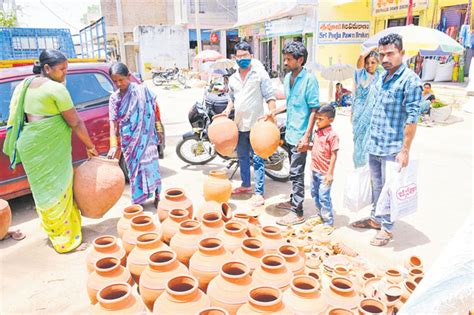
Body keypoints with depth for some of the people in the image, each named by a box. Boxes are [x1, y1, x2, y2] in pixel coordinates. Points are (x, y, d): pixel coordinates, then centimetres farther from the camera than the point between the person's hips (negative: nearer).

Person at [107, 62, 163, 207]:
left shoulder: (141, 90, -7)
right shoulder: (114, 98, 1)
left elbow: (154, 109, -1)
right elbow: (113, 123, -2)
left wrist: (158, 130, -3)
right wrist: (113, 145, -10)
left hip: (145, 138, -3)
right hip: (128, 141, 3)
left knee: (150, 165, 4)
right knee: (134, 169, 12)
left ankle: (157, 196, 19)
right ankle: (138, 200, 24)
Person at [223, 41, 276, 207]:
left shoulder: (260, 73, -4)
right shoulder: (233, 78, 13)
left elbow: (270, 96, -6)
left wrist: (272, 114, -20)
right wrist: (227, 110, 7)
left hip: (256, 124, -6)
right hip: (239, 124, 6)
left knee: (257, 159, -4)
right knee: (242, 157, 17)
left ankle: (259, 193, 2)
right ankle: (246, 185, 34)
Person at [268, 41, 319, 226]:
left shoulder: (309, 79, -14)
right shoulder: (288, 77, 10)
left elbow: (314, 109, -16)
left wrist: (307, 136, -21)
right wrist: (275, 112, 8)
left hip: (300, 135, -8)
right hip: (290, 132, 8)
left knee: (296, 173, -4)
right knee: (294, 171, 18)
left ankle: (297, 212, 4)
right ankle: (293, 201, 33)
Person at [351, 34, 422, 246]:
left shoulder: (410, 80, -13)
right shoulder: (382, 78, 10)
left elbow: (412, 117, -16)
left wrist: (405, 150, -18)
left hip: (392, 148, -7)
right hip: (374, 145, 7)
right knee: (376, 185, 19)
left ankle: (386, 228, 19)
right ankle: (375, 219, 35)